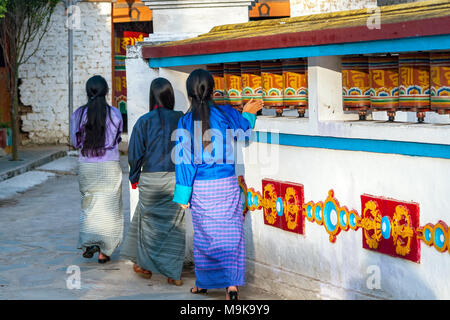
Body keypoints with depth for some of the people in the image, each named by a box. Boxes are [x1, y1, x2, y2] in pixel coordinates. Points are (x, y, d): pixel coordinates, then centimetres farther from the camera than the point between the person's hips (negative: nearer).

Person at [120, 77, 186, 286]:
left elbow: (135, 154, -4)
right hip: (177, 179, 1)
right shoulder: (182, 120, -3)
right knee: (175, 224, 8)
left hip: (151, 179, -1)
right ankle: (174, 274, 8)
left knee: (149, 221, 16)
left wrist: (134, 178, 9)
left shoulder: (144, 122, -7)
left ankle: (145, 266, 28)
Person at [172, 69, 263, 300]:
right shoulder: (226, 114, -5)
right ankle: (232, 285, -2)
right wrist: (248, 114, 32)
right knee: (230, 234, 4)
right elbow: (244, 134, 13)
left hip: (200, 188, 0)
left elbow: (185, 159, -6)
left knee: (203, 235, 13)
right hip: (227, 185, 0)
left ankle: (203, 282, 26)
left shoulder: (186, 122, -7)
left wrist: (183, 195, 0)